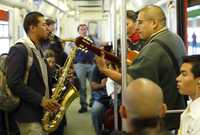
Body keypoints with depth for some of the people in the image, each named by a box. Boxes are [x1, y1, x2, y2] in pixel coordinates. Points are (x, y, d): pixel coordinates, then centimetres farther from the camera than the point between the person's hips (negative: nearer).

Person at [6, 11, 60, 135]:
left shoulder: (37, 49, 15)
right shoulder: (19, 50, -15)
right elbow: (14, 82, -23)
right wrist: (40, 100, -23)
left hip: (41, 111, 9)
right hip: (29, 114, -9)